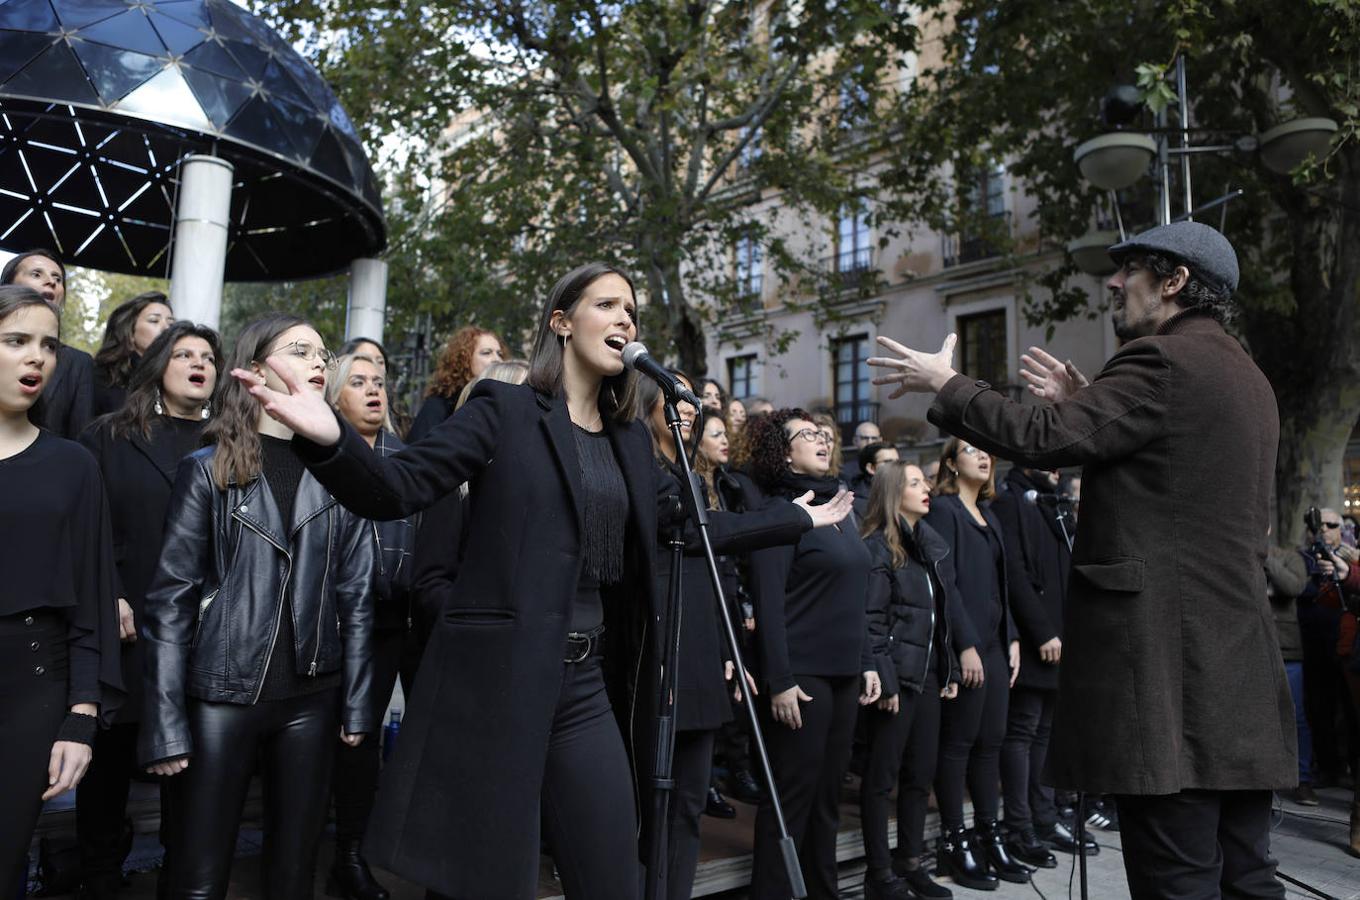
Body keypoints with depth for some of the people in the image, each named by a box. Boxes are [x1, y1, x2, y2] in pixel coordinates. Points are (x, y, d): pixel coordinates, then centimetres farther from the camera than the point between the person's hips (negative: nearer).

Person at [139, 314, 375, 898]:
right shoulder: (208, 469, -1)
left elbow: (355, 597, 6)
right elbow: (171, 599, -4)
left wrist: (356, 706, 3)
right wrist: (165, 725, -9)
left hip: (312, 697, 3)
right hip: (222, 694, -2)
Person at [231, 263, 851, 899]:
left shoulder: (630, 438, 14)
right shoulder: (505, 409, -3)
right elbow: (394, 491, -12)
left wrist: (798, 518, 26)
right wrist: (329, 438, -32)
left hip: (586, 686, 6)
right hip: (497, 679, -5)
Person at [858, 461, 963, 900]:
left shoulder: (933, 546, 14)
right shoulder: (877, 547, -10)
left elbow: (947, 612, 17)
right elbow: (871, 620, -15)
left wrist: (950, 671, 14)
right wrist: (885, 680, -18)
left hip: (928, 673, 8)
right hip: (895, 674, -8)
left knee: (921, 773, 13)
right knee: (882, 775, 1)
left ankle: (911, 865, 25)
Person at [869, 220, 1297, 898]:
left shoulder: (1162, 359, -10)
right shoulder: (1246, 377, 20)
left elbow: (1043, 440, -16)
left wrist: (945, 384, -2)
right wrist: (1087, 406, 21)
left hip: (1167, 662, -10)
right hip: (1241, 665, 10)